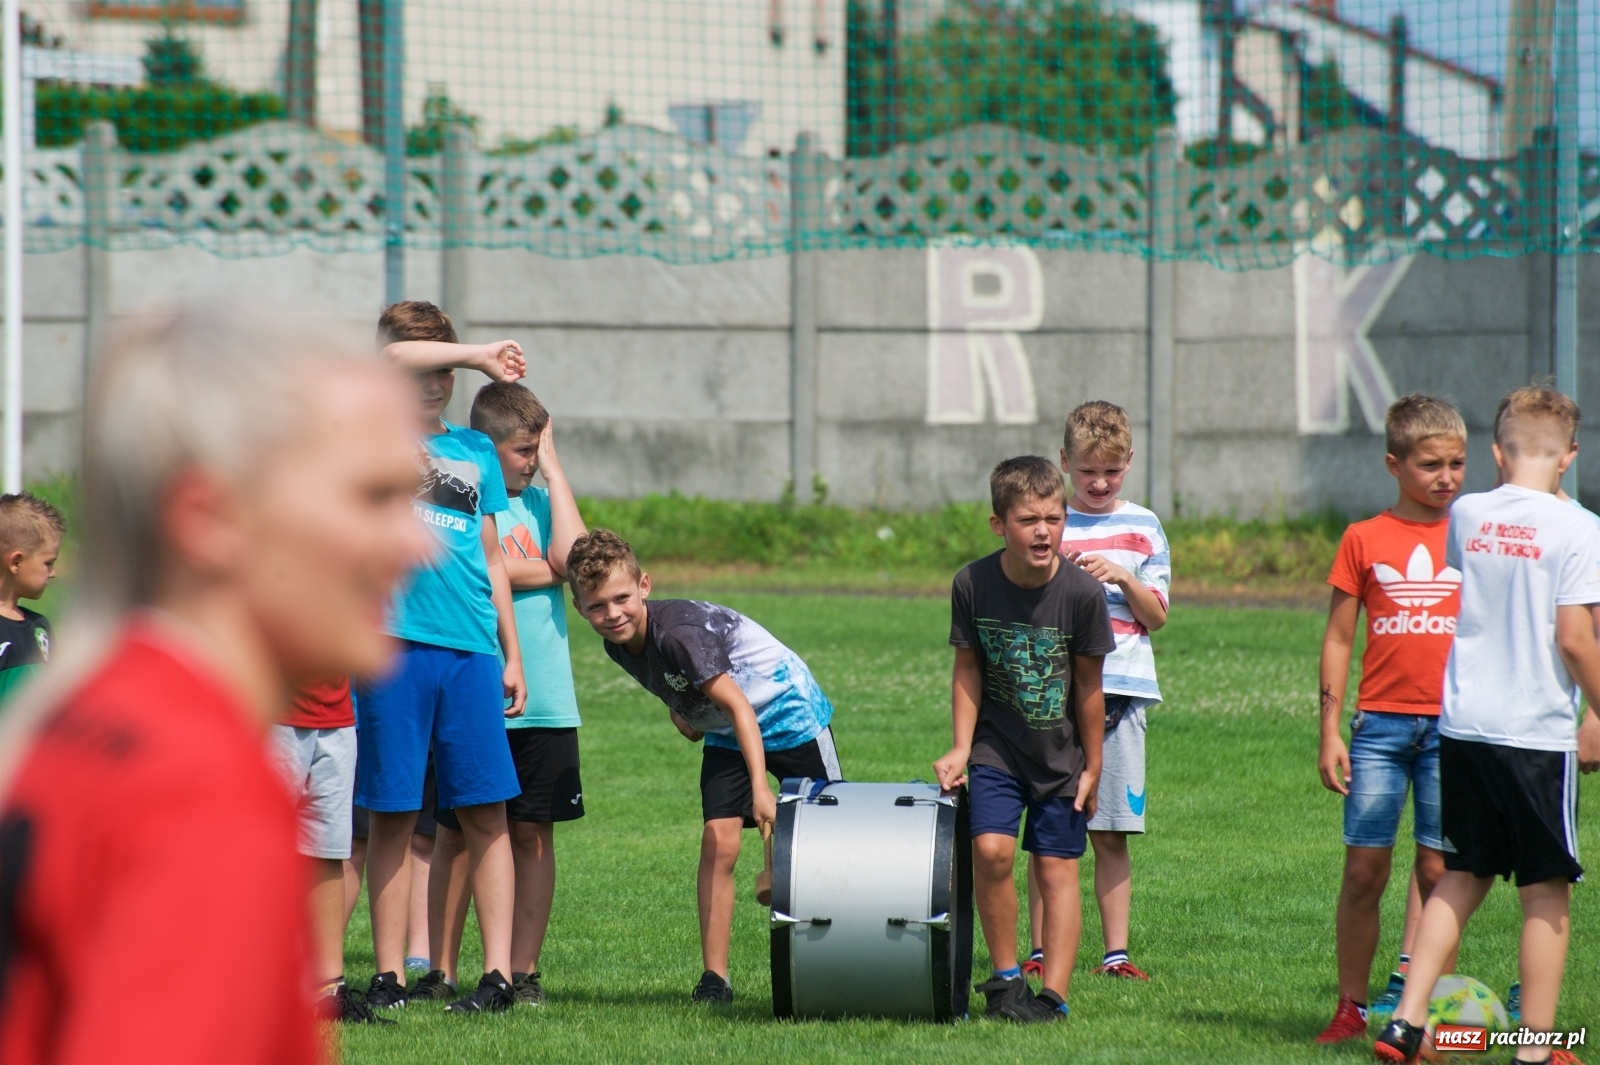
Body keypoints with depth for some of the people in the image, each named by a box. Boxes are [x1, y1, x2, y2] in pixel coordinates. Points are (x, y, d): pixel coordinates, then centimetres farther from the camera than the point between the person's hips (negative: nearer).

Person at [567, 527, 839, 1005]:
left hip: (790, 716, -6)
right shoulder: (619, 644, -8)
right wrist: (681, 712, -9)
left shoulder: (678, 631, -33)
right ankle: (714, 978, -8)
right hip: (724, 734, 6)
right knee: (718, 840, -11)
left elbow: (738, 705, -35)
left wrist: (760, 788, -42)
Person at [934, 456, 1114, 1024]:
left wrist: (1091, 768, 0)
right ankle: (1005, 977, -1)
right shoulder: (973, 584, -14)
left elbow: (1088, 686, -7)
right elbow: (968, 670, -1)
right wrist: (961, 748, -6)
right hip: (996, 748, 0)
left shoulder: (1082, 592, -17)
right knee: (990, 849, -16)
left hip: (1061, 754, 0)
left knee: (1057, 867, -1)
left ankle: (1053, 994, 3)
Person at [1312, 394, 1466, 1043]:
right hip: (1380, 723, 0)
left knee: (1438, 872, -1)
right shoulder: (1364, 540, 5)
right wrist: (1330, 732, 1)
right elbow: (1337, 640, 7)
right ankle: (1350, 1007, 7)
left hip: (1453, 725, 0)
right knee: (1364, 868, -2)